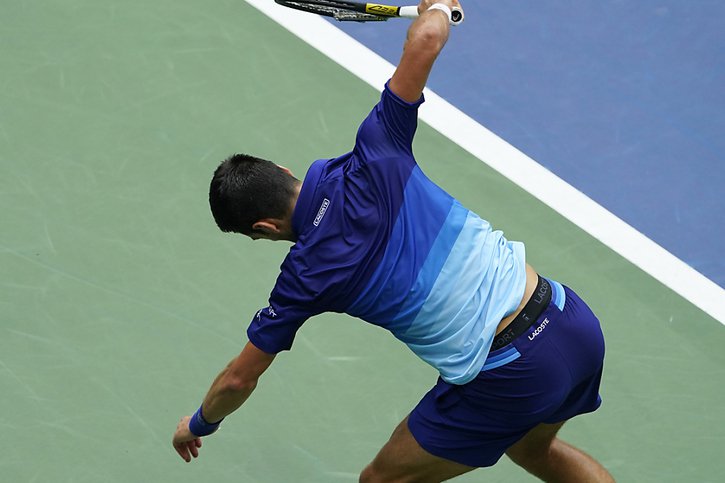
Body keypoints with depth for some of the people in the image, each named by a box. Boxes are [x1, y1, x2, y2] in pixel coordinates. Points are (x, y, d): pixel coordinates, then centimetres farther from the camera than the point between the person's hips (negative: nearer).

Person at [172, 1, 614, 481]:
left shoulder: (306, 274, -8)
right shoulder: (374, 160, -4)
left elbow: (239, 379, 5)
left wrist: (198, 424, 26)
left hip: (510, 377, -5)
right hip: (573, 318, 6)